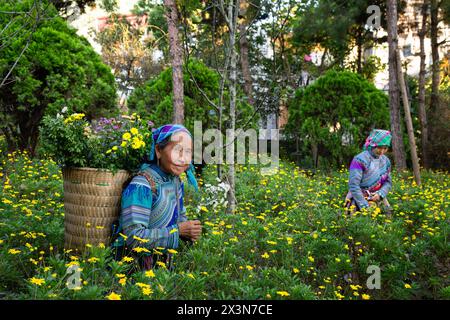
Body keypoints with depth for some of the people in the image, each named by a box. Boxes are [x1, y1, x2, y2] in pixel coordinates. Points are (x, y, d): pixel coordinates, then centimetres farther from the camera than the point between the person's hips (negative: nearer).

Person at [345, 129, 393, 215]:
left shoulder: (386, 161, 8)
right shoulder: (359, 160, -13)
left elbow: (388, 182, 11)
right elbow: (353, 186, -17)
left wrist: (380, 194, -10)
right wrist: (365, 206, -20)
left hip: (377, 201, 6)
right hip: (359, 201, -6)